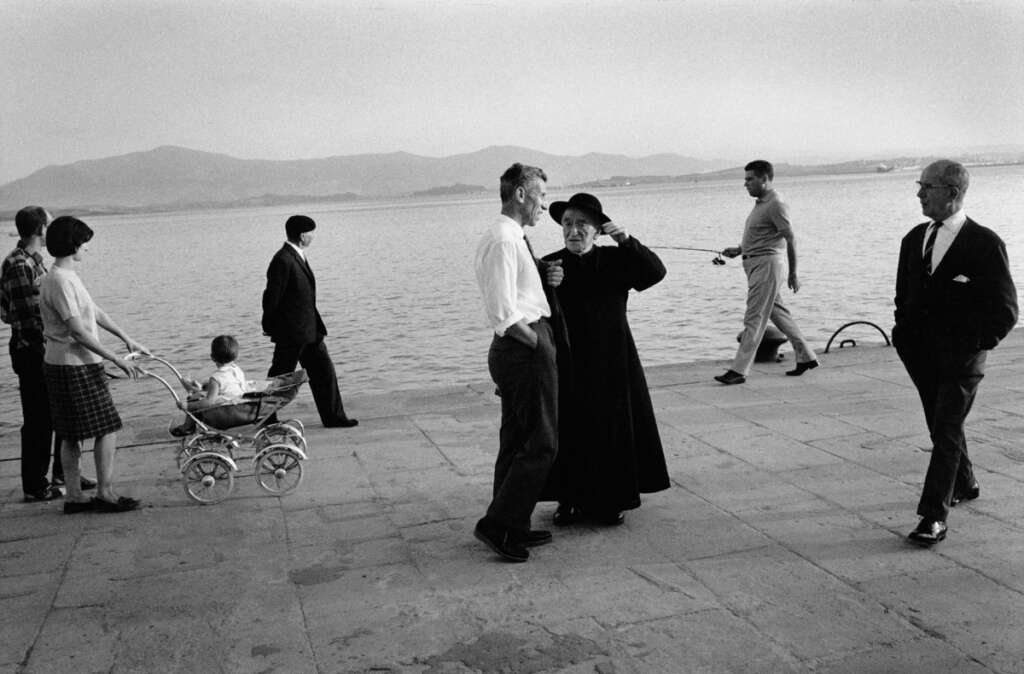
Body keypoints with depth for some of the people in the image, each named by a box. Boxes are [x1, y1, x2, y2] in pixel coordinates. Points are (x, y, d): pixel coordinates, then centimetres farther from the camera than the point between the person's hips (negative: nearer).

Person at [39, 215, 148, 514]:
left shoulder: (68, 276, 12)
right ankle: (105, 493, 5)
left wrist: (127, 338, 23)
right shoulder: (60, 281, -19)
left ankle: (74, 496, 20)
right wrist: (117, 359, -21)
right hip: (76, 366, -10)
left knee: (70, 434, 13)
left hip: (59, 364, 10)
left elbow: (95, 312, 21)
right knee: (107, 429, -2)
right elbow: (78, 332, -23)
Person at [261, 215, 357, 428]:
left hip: (309, 329, 9)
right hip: (290, 332, -9)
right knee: (280, 376, 4)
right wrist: (270, 328, -8)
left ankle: (333, 416, 15)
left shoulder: (299, 256, 10)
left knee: (324, 370, 9)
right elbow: (272, 297, -17)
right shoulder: (283, 261, -20)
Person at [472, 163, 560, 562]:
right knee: (541, 444, -3)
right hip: (525, 350, -11)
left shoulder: (511, 238, 15)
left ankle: (514, 527, 27)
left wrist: (543, 280, 8)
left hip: (514, 350, 11)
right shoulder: (503, 240, -18)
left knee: (516, 442, 16)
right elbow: (503, 315, -23)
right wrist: (537, 341, -12)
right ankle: (496, 525, 3)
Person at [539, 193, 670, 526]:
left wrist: (626, 241, -22)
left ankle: (608, 501, 19)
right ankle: (569, 500, 19)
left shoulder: (614, 261, 2)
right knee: (568, 433, 4)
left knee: (612, 430, 5)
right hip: (567, 363, 0)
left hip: (611, 360, 0)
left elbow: (656, 271, -13)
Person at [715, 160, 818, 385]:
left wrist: (793, 274, -14)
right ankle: (806, 357, 27)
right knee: (778, 313, 16)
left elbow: (790, 239, -15)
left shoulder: (776, 205, -15)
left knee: (754, 318, -9)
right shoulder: (760, 203, 15)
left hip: (767, 264, -10)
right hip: (755, 264, 10)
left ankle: (739, 370, -7)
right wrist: (739, 250, 12)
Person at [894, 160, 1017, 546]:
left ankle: (934, 517, -7)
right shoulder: (915, 239, 7)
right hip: (921, 355, 6)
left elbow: (1005, 311, -8)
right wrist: (904, 334, 7)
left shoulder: (985, 244, -11)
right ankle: (964, 486, 41)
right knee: (942, 427, 19)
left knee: (946, 432, -9)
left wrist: (973, 346, -12)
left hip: (961, 358, -6)